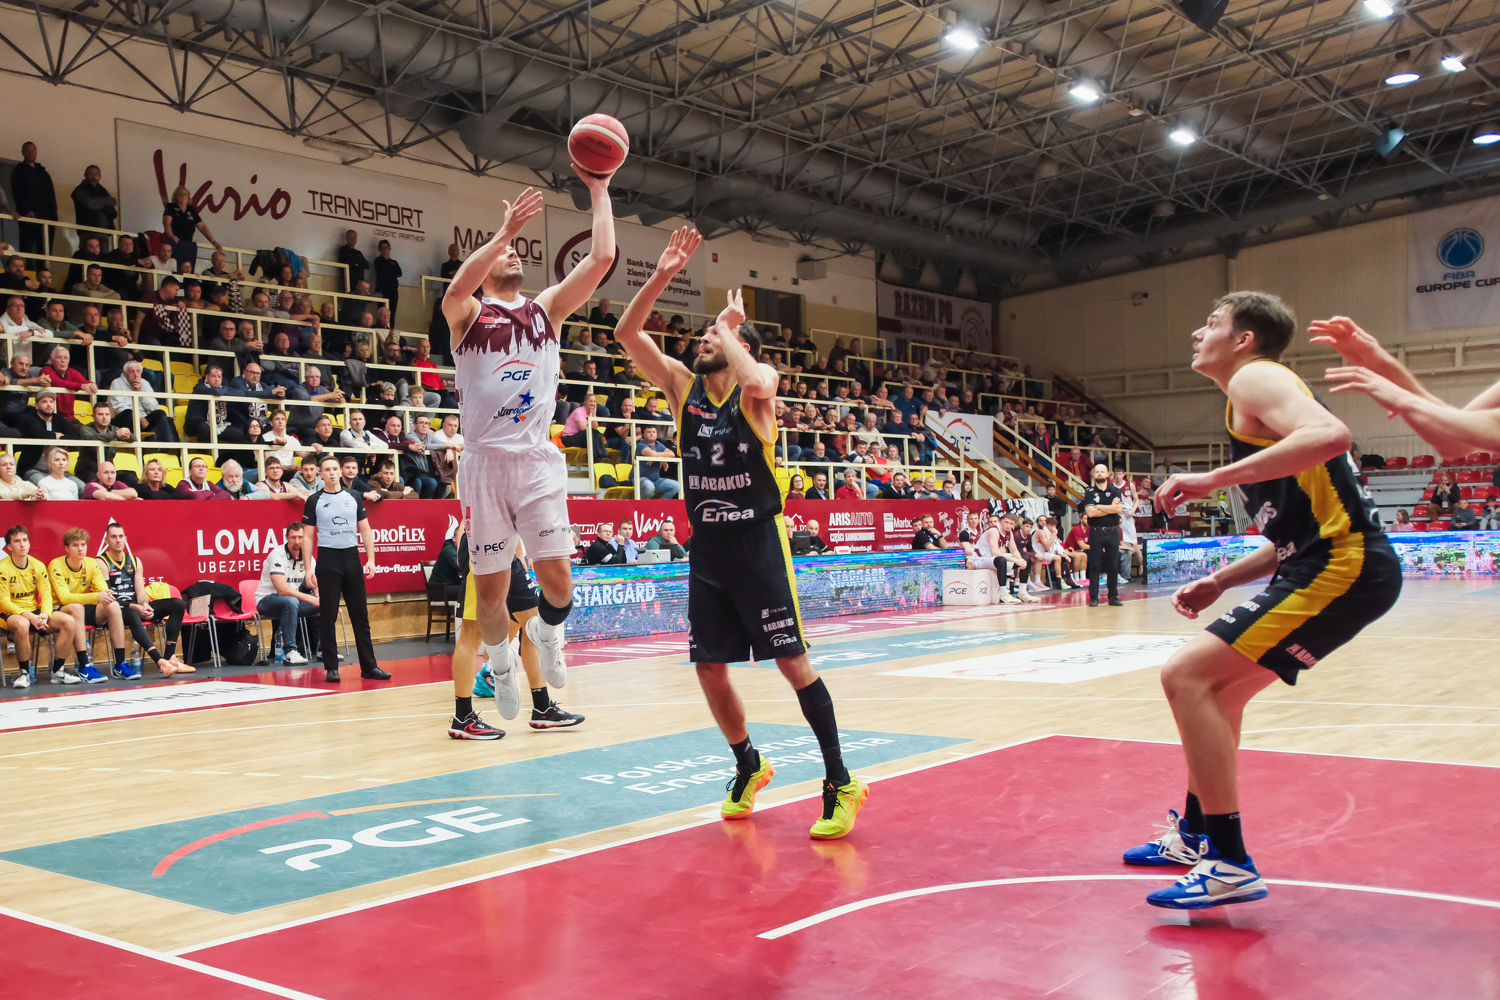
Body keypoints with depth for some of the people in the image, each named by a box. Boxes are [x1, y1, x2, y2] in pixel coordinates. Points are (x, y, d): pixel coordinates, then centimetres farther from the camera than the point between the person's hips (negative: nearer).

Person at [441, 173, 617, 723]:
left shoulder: (547, 308, 13)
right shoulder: (468, 315, 4)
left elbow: (601, 259, 3)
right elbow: (457, 290, -21)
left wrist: (599, 192, 3)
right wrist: (505, 230, -26)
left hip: (538, 460, 2)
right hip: (486, 461, -2)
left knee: (557, 579, -8)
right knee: (490, 587, 4)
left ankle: (547, 633, 26)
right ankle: (501, 662, 31)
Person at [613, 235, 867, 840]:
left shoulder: (757, 384, -4)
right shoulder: (683, 385, 8)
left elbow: (756, 381, -30)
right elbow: (626, 334, 0)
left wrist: (728, 329, -13)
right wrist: (662, 274, -9)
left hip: (758, 544, -5)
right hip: (706, 547, 5)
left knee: (791, 660, -7)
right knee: (709, 665, 8)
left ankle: (841, 783, 2)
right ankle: (748, 767, 29)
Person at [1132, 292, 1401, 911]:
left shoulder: (1254, 378, -4)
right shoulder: (1257, 400, 25)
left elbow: (1329, 435, -26)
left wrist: (1213, 480, -26)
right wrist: (1218, 582, 17)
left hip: (1342, 566, -11)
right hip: (1327, 564, 11)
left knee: (1187, 675, -15)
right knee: (1218, 687, 23)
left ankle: (1230, 865, -12)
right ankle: (1196, 834, 36)